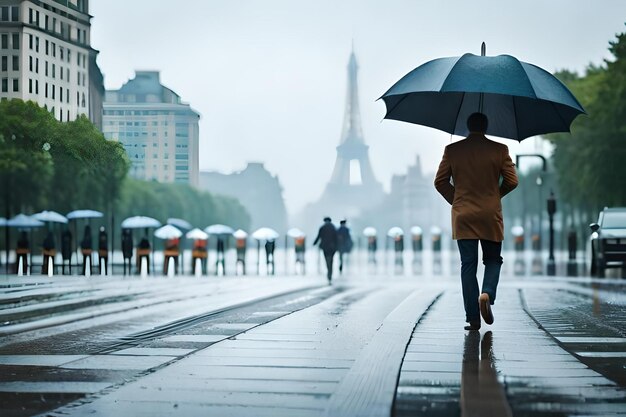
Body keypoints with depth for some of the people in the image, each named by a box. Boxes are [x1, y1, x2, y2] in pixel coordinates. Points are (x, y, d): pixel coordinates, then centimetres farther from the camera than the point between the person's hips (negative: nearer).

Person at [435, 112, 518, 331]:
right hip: (491, 216, -1)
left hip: (462, 216, 1)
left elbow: (440, 182, 2)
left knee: (468, 265, 4)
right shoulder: (499, 150, -2)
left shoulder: (452, 150, 1)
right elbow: (512, 181, -1)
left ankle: (473, 319, -1)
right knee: (493, 259, 16)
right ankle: (487, 294, -13)